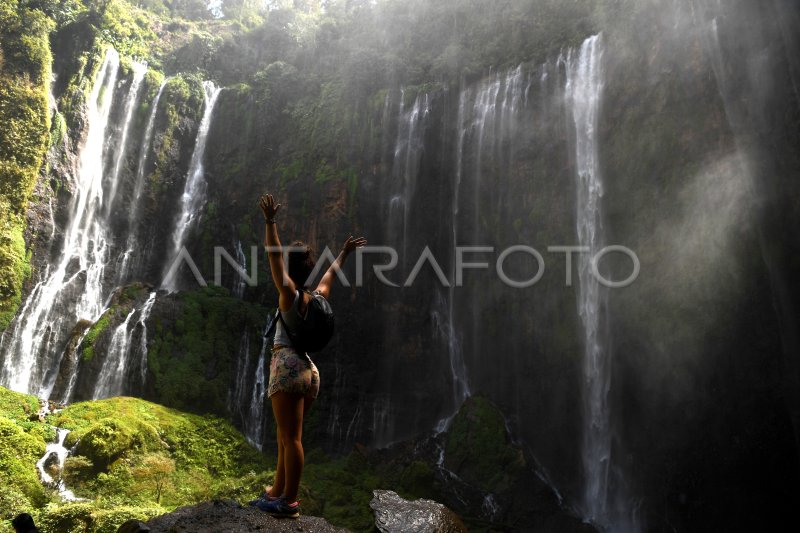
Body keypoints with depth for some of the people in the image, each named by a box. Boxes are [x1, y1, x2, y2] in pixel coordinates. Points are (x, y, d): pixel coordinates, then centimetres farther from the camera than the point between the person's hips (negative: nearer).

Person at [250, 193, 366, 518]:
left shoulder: (291, 294, -4)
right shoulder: (318, 297, 14)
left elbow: (274, 259, -15)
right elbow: (330, 274, 33)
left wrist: (270, 223, -20)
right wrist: (344, 253, 47)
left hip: (288, 366, -8)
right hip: (308, 369, 8)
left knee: (291, 438, -7)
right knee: (286, 439, 13)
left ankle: (289, 501, -3)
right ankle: (276, 493, 22)